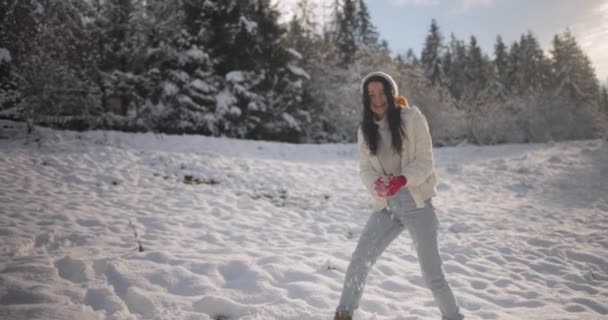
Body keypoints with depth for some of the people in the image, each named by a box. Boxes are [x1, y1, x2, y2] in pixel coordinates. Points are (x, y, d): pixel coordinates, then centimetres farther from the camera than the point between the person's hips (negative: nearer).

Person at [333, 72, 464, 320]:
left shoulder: (412, 118, -8)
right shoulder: (365, 129, 5)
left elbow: (425, 162, -11)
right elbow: (365, 168, 1)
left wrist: (402, 179, -29)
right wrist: (376, 183, -22)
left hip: (417, 204, -4)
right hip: (386, 207, 4)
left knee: (431, 271, 0)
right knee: (359, 260, 4)